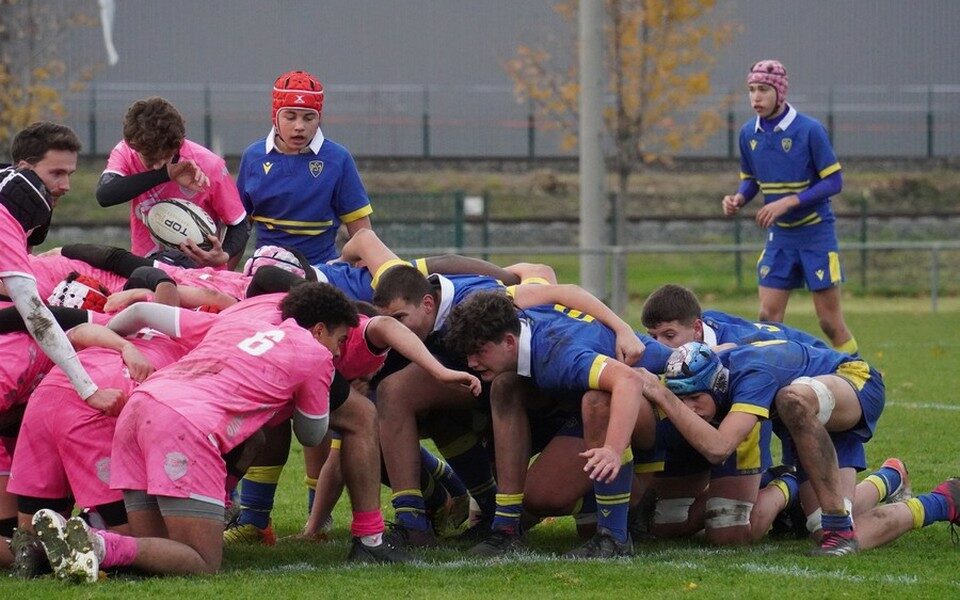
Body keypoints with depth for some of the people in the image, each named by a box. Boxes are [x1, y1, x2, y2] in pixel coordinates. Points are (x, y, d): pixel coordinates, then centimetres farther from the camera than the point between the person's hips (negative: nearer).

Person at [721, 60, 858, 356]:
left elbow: (834, 181, -14)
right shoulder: (748, 134, 1)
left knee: (830, 322, -2)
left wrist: (788, 202, -22)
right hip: (779, 235, 5)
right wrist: (738, 199, -7)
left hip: (816, 232, -5)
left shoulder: (809, 130, -15)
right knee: (768, 317, -2)